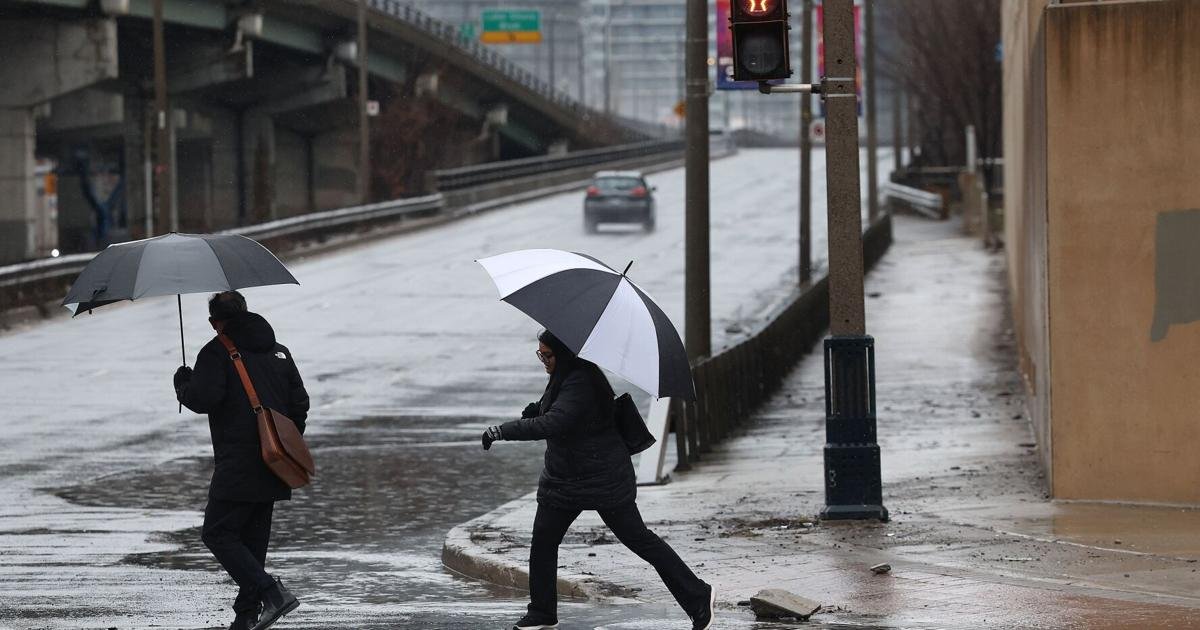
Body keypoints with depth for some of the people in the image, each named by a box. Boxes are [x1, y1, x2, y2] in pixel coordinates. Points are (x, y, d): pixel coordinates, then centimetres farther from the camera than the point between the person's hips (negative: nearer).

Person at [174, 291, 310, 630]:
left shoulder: (217, 352, -6)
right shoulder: (278, 352, 16)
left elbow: (204, 399, -16)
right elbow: (300, 402, 17)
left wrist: (182, 385, 5)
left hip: (238, 466, -8)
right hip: (272, 467, 8)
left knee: (218, 533, -5)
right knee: (253, 537, 13)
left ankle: (271, 593, -19)